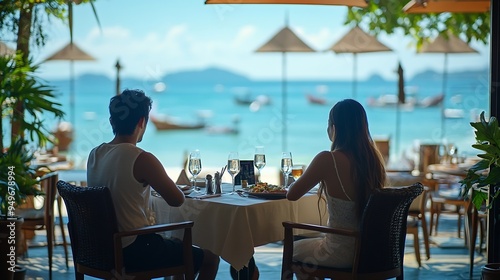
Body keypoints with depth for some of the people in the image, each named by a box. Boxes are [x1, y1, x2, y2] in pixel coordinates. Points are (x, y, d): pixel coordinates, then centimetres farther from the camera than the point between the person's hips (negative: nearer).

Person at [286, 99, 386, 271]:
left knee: (292, 249, 26)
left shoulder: (328, 159, -21)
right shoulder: (374, 158, -3)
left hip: (341, 253, -6)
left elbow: (292, 195, -11)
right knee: (316, 240, 36)